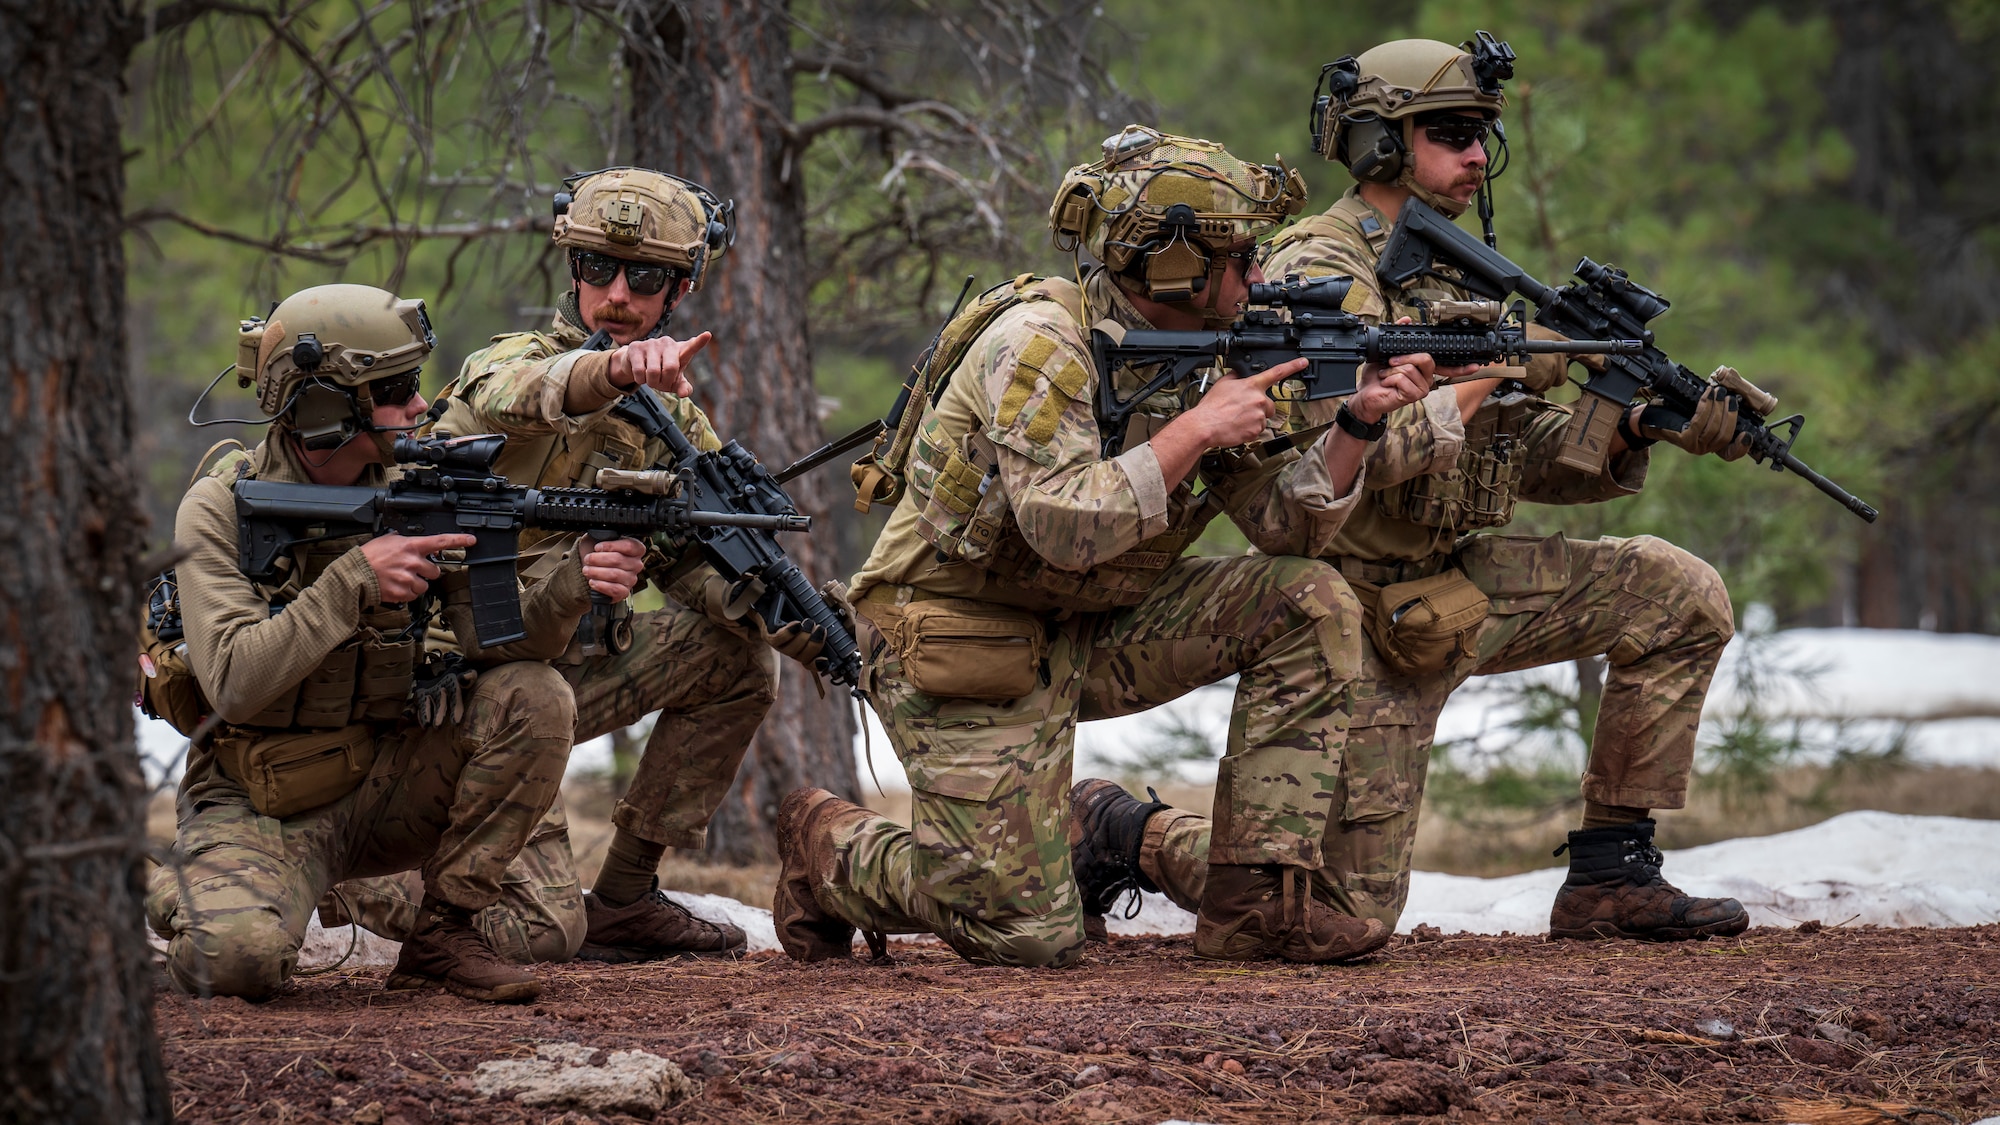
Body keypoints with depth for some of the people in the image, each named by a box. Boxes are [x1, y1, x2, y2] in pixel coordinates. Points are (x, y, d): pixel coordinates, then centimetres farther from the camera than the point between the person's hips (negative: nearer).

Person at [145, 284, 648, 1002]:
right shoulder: (222, 510, -14)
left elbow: (497, 641, -8)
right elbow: (233, 685, -25)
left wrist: (573, 585, -29)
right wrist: (354, 581, -32)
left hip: (382, 784, 4)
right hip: (259, 801, -4)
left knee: (534, 699, -18)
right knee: (241, 958, -32)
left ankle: (444, 933, -7)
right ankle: (188, 899, 7)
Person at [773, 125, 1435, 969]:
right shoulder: (1039, 343, -21)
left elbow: (1286, 526, 5)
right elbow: (1069, 527, -32)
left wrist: (1359, 421, -11)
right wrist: (1197, 429, -26)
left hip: (1081, 631, 8)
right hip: (958, 641, -8)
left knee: (1309, 605, -7)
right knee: (1029, 936, -14)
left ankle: (1257, 901, -5)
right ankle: (827, 848, 15)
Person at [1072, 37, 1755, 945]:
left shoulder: (1452, 277, 12)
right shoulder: (1316, 275, -16)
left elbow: (1531, 459, 11)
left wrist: (1643, 427, -7)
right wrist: (1487, 381, -29)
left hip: (1460, 586, 8)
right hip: (1366, 615, -8)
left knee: (1680, 597, -2)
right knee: (1347, 916, -9)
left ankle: (1610, 875, 3)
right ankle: (1128, 833, 15)